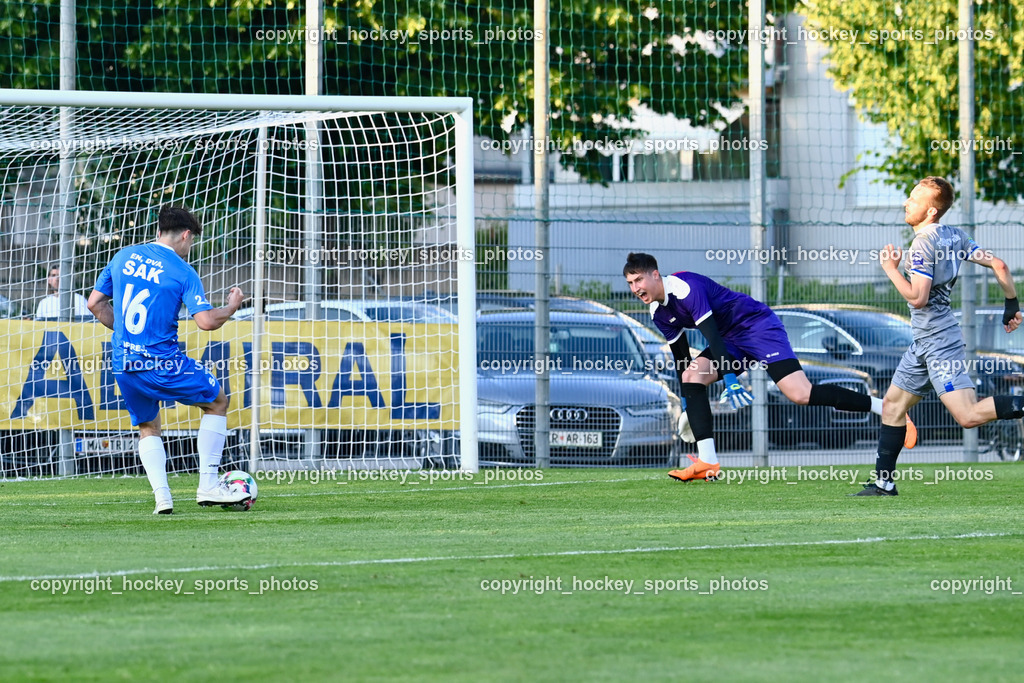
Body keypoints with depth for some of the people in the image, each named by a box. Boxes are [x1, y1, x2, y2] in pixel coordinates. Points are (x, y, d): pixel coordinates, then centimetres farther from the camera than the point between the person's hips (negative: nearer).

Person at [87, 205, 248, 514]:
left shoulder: (123, 257, 8)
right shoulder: (183, 272, -8)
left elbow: (95, 303, 12)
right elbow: (206, 321, -15)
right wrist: (232, 306, 4)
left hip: (123, 362, 5)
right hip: (162, 362, -5)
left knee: (148, 428, 23)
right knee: (217, 401, 16)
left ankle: (161, 496, 3)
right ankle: (208, 486, 10)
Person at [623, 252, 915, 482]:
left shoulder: (686, 287, -23)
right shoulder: (658, 312, 6)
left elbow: (712, 334, -30)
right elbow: (681, 356, 17)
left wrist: (731, 379, -35)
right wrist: (687, 400, 19)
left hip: (758, 325, -9)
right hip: (732, 340, 9)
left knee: (801, 395, -20)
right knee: (691, 375, -11)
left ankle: (886, 408, -13)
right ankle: (708, 463, -14)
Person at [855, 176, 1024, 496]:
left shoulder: (923, 244, -16)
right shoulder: (955, 236, 9)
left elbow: (917, 298, -22)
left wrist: (891, 268, -10)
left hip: (938, 340, -10)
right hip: (926, 341, 10)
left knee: (968, 415, -18)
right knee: (893, 405, 15)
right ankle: (884, 482, 19)